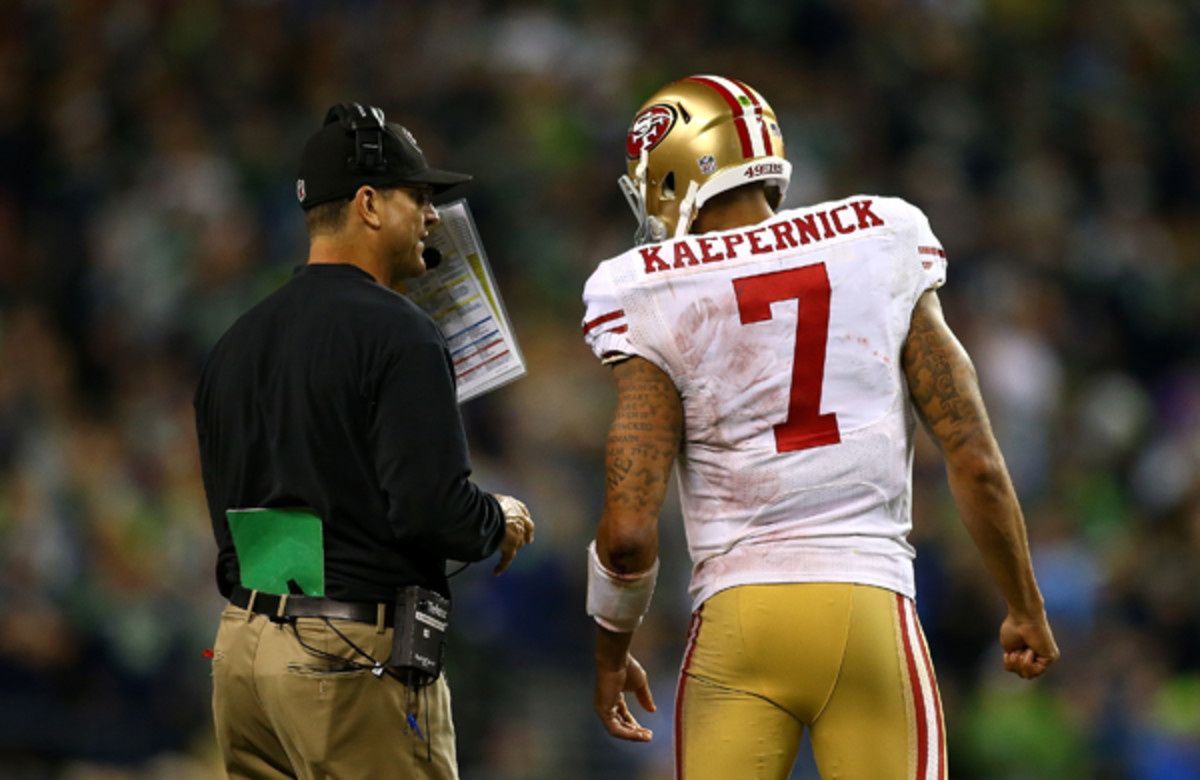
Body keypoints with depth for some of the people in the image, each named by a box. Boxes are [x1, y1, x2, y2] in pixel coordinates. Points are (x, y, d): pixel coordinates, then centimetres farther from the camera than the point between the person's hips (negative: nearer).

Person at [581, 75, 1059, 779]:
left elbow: (629, 531, -6)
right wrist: (1027, 610, 16)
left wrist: (611, 651, 13)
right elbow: (976, 464, 3)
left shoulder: (660, 306, -1)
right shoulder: (882, 254, 4)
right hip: (871, 608, 1)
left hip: (738, 621, -1)